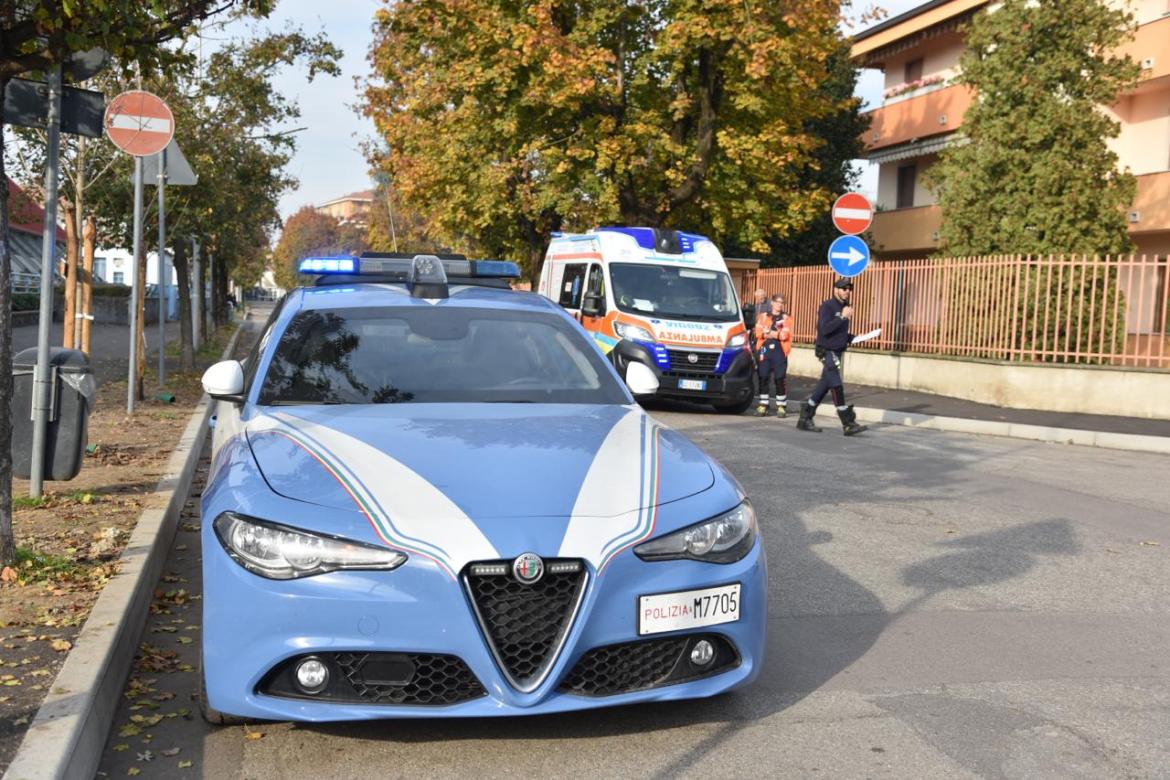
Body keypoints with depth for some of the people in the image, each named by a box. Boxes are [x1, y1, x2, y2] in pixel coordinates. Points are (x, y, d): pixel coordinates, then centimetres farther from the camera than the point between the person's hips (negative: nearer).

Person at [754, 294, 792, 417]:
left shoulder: (786, 318, 10)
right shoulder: (763, 317, 15)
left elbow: (785, 334, -5)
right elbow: (758, 332, 1)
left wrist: (768, 332, -7)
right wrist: (776, 333, -11)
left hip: (780, 351, -2)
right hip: (765, 350, 2)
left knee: (780, 379, -5)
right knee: (763, 378, -1)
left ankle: (781, 406, 1)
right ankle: (763, 405, 7)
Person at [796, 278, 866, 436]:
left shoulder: (844, 307, 15)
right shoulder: (827, 306, -12)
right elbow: (825, 329, -25)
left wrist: (851, 338, 8)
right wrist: (843, 317, -28)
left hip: (837, 352, 9)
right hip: (827, 352, -9)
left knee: (824, 386, 11)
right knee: (837, 387, -10)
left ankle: (805, 419, 20)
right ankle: (848, 425, -9)